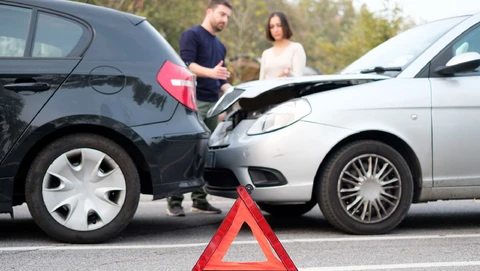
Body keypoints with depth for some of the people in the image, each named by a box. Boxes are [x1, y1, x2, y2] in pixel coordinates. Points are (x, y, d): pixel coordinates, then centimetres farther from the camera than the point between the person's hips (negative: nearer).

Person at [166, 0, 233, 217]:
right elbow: (186, 64, -15)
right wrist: (210, 72, -31)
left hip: (213, 104, 8)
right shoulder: (192, 35, -1)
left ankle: (200, 200, 11)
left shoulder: (220, 46, 24)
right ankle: (174, 201, -11)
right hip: (194, 101, -8)